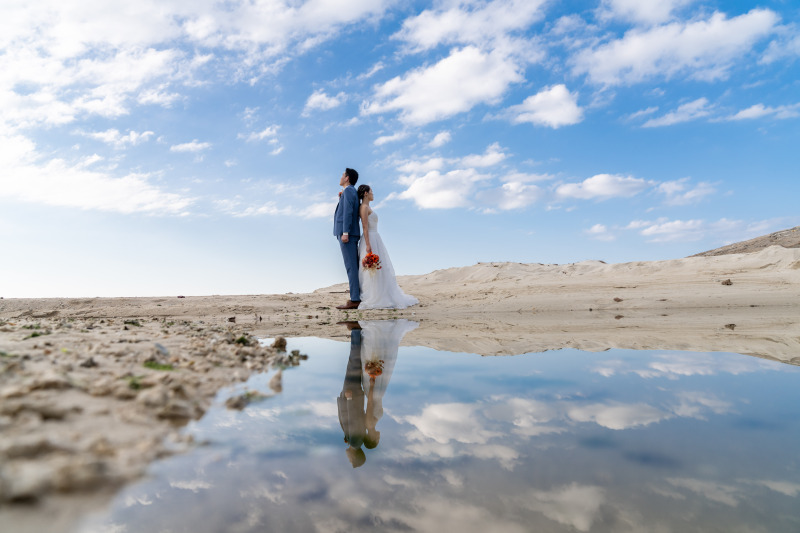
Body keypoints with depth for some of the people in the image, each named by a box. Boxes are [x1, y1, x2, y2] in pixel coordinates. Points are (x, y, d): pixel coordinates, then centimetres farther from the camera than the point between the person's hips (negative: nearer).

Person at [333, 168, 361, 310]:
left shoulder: (349, 190, -6)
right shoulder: (352, 192, 24)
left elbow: (348, 212, -17)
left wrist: (345, 233, -23)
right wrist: (341, 198, 17)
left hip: (347, 234, -10)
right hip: (351, 235, 10)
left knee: (351, 267, -12)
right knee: (354, 267, 7)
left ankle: (354, 300, -14)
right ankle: (358, 297, 8)